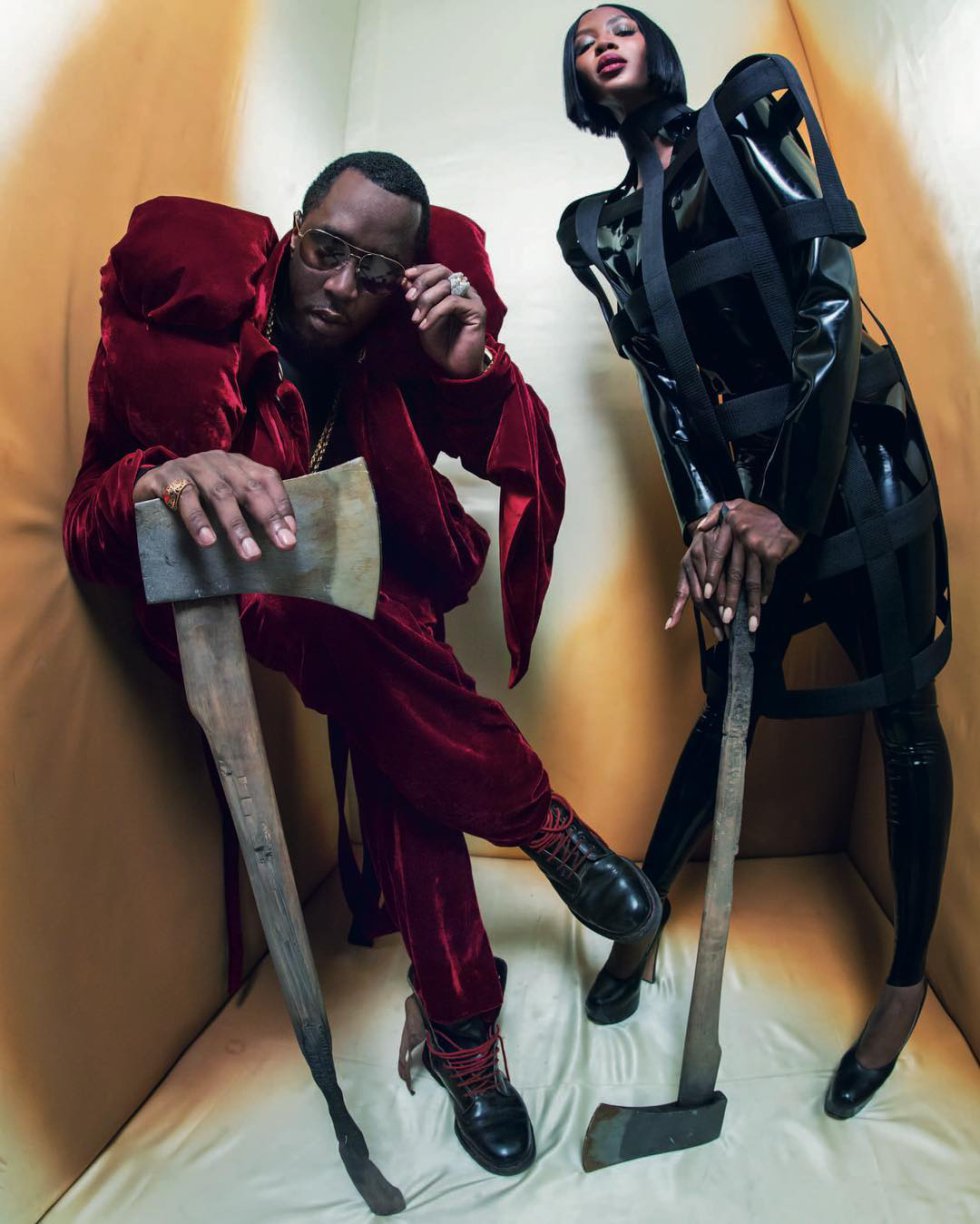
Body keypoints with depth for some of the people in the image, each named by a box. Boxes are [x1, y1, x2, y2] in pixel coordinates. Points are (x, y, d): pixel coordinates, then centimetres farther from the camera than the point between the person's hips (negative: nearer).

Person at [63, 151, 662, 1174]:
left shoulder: (417, 344, -8)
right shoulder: (195, 314, -14)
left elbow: (533, 491, -10)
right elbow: (88, 521, -20)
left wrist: (474, 369, -25)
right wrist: (165, 478, -44)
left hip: (377, 601, 2)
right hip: (232, 599, -1)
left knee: (396, 747, -27)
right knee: (347, 629, -35)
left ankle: (460, 1031, -4)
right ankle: (542, 821, -16)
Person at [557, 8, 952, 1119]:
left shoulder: (746, 123, 3)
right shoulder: (604, 226, 13)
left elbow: (834, 301, -11)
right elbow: (664, 383, 4)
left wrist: (793, 510, -20)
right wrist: (707, 518, -10)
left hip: (859, 448, -2)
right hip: (752, 465, 3)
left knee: (902, 709, 0)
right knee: (731, 696, 5)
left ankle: (909, 979, 19)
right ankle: (643, 912, 24)